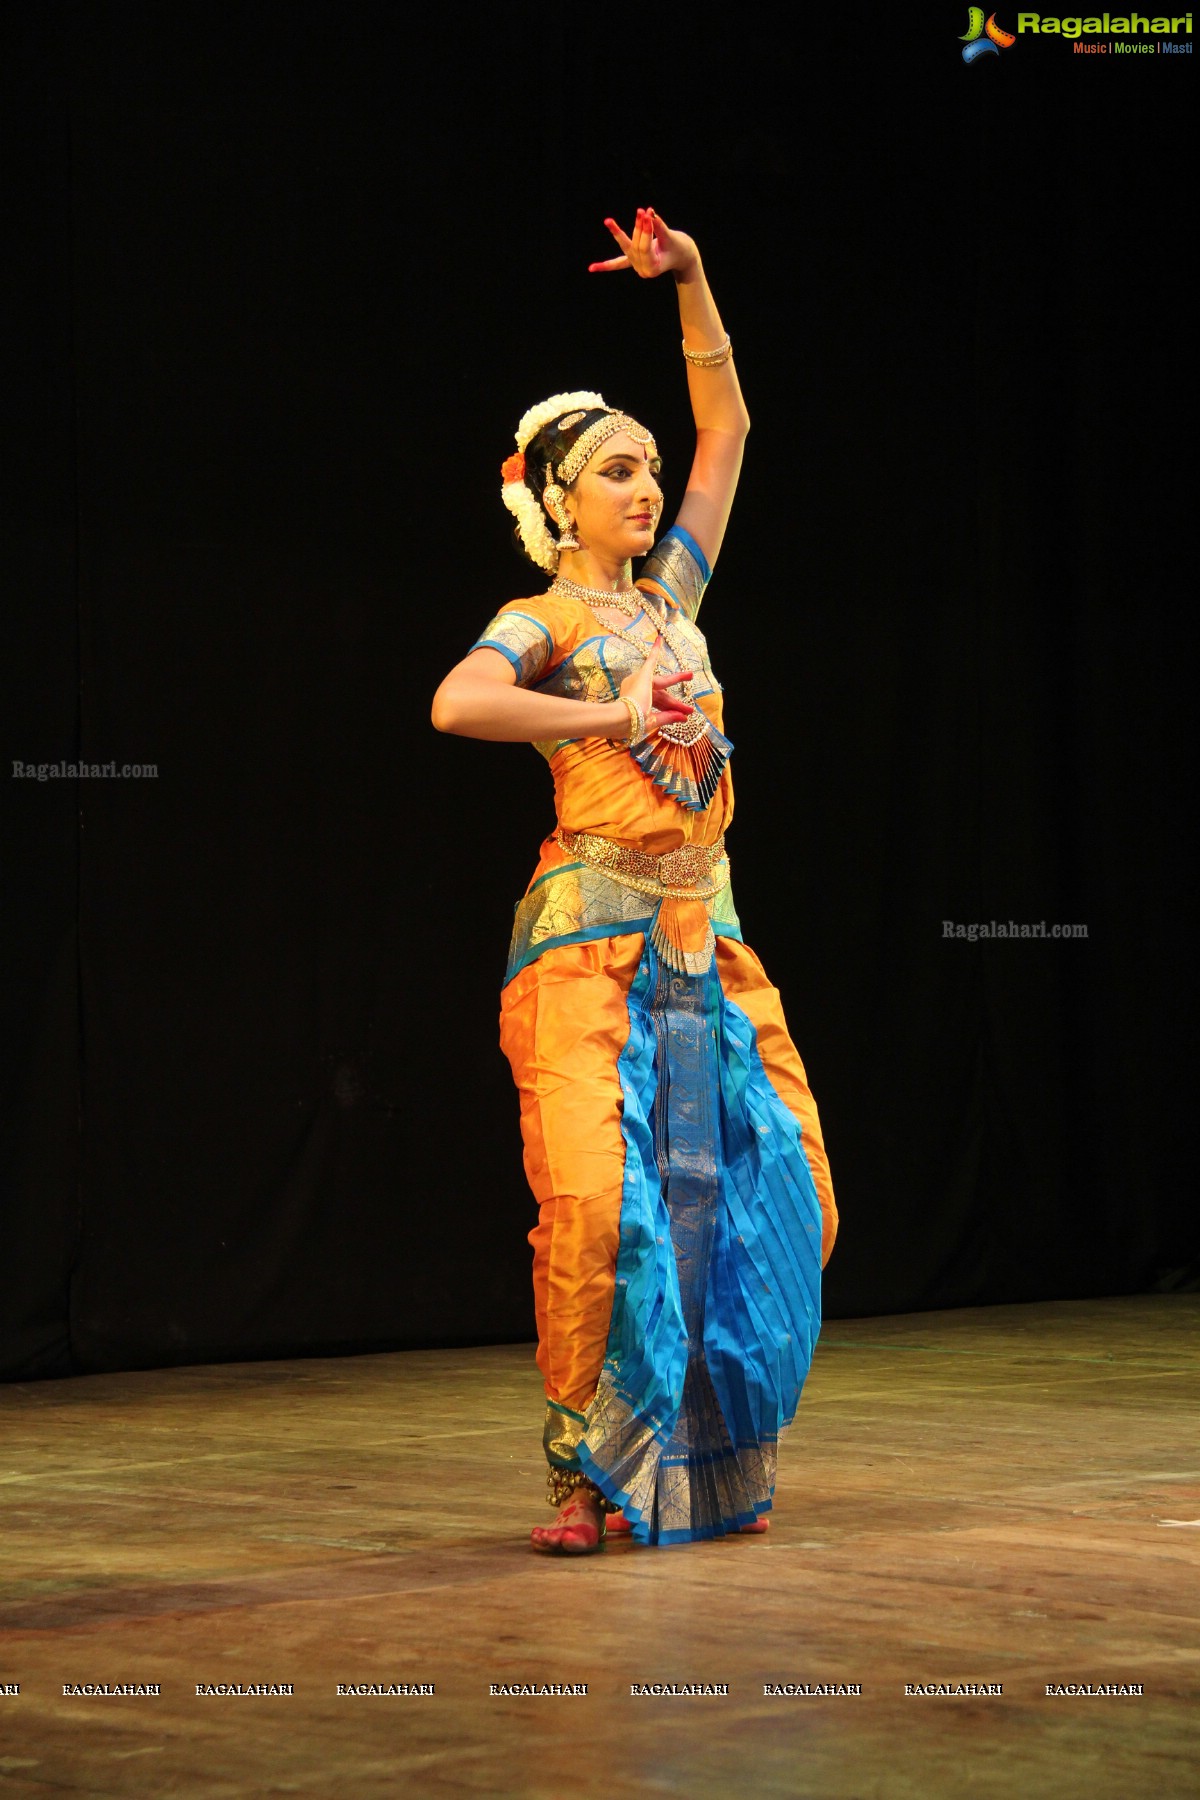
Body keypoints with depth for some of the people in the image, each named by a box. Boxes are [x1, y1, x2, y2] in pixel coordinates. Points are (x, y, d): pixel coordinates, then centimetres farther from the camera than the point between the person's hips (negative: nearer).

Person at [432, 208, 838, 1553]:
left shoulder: (669, 593, 17)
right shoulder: (542, 622, 0)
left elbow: (727, 430, 22)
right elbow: (455, 703, -22)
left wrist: (691, 286, 15)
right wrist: (609, 717, -15)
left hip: (706, 938, 7)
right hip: (592, 941, -6)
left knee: (770, 1189, 2)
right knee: (598, 1203, -15)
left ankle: (708, 1460, 14)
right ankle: (589, 1470, -5)